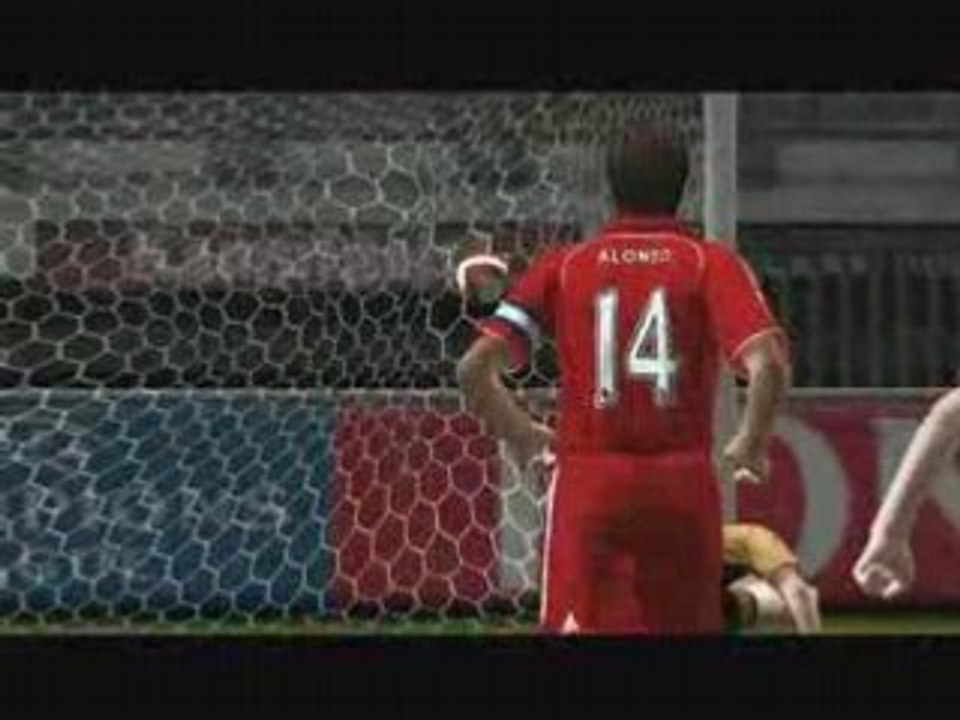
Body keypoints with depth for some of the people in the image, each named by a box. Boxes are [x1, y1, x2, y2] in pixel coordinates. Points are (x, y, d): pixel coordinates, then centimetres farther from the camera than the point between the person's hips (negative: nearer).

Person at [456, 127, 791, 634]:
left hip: (586, 483, 0)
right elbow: (768, 364, -11)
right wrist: (750, 447, 5)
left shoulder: (563, 265, 7)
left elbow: (473, 369, 0)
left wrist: (518, 434, 17)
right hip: (682, 484, 0)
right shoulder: (710, 263, 4)